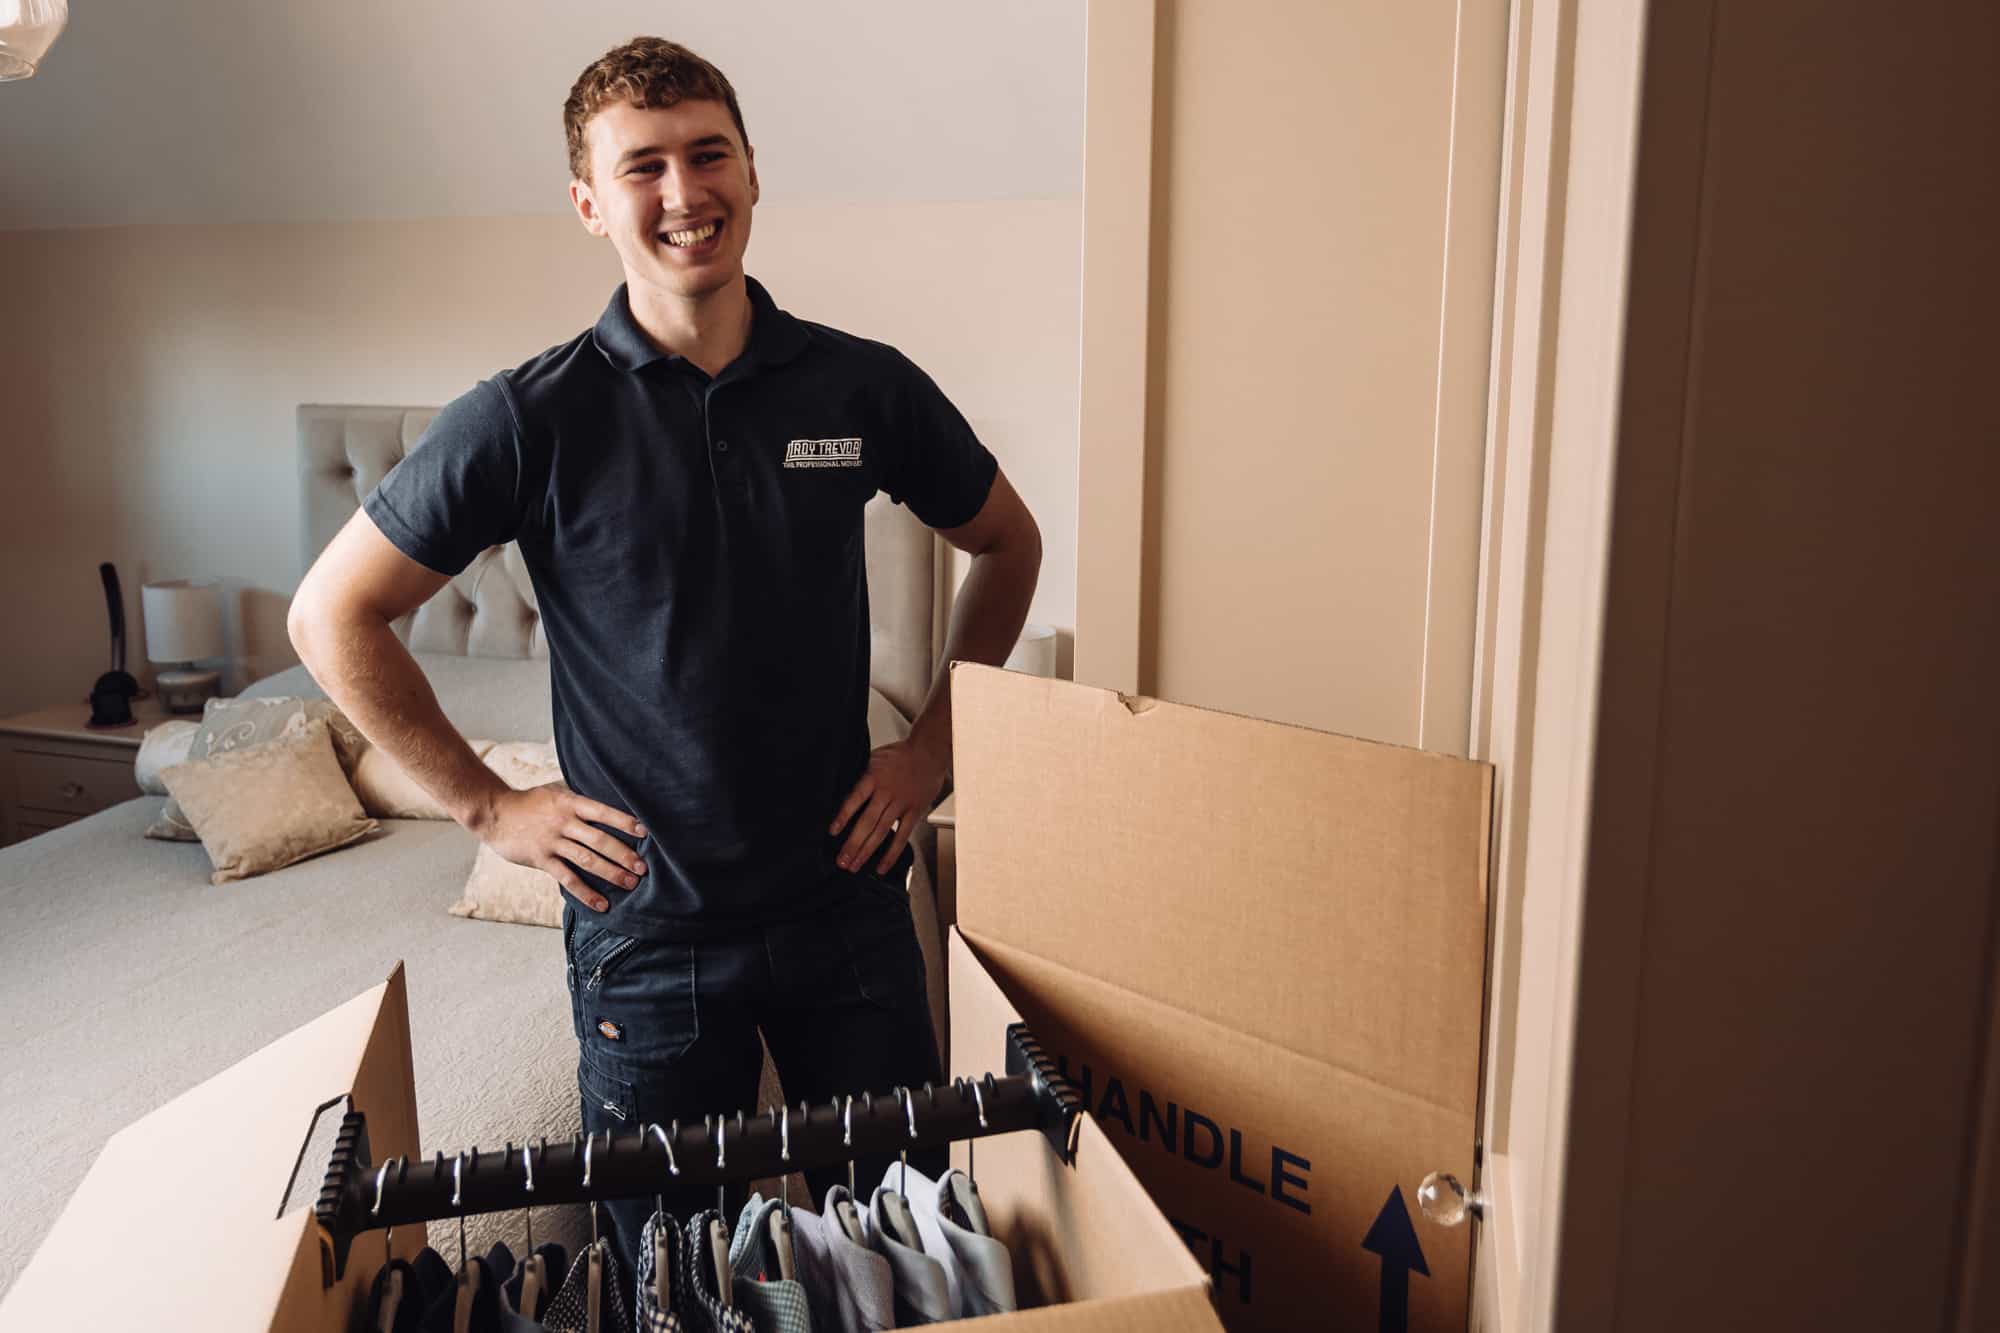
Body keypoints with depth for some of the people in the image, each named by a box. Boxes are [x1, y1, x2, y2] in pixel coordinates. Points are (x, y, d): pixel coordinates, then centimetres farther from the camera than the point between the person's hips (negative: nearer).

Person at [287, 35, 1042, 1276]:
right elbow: (333, 614, -1)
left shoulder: (866, 386, -3)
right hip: (649, 924, -1)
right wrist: (488, 803, -4)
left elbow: (1007, 544, 12)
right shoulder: (532, 417, -9)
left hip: (848, 893, 2)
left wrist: (935, 743, 5)